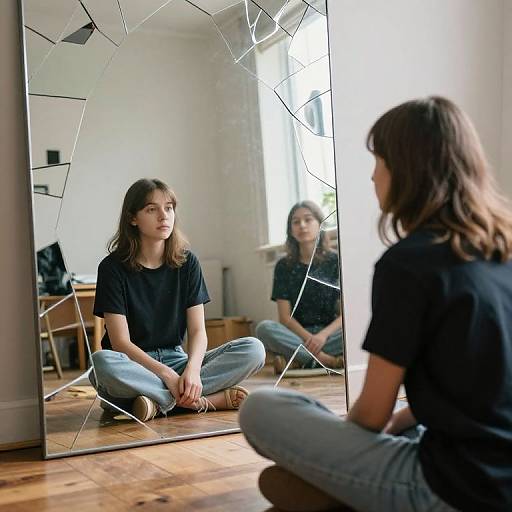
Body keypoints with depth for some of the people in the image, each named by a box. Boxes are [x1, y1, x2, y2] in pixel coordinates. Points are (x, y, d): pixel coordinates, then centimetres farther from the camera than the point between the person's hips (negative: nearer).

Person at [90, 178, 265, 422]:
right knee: (101, 363, -39)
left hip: (175, 359, 3)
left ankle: (160, 401, -24)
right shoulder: (113, 267, -7)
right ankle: (196, 400, -27)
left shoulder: (186, 262, 3)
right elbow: (121, 342, -12)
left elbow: (197, 331, -2)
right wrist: (168, 375, -25)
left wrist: (192, 370, -24)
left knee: (253, 349, -18)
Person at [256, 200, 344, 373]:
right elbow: (285, 316, 0)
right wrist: (308, 339, -18)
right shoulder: (284, 266, 7)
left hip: (331, 332, -1)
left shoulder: (335, 261, 4)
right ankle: (327, 360, -27)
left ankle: (301, 359, -25)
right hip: (298, 334, 1)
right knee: (264, 328, -30)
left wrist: (324, 335, -21)